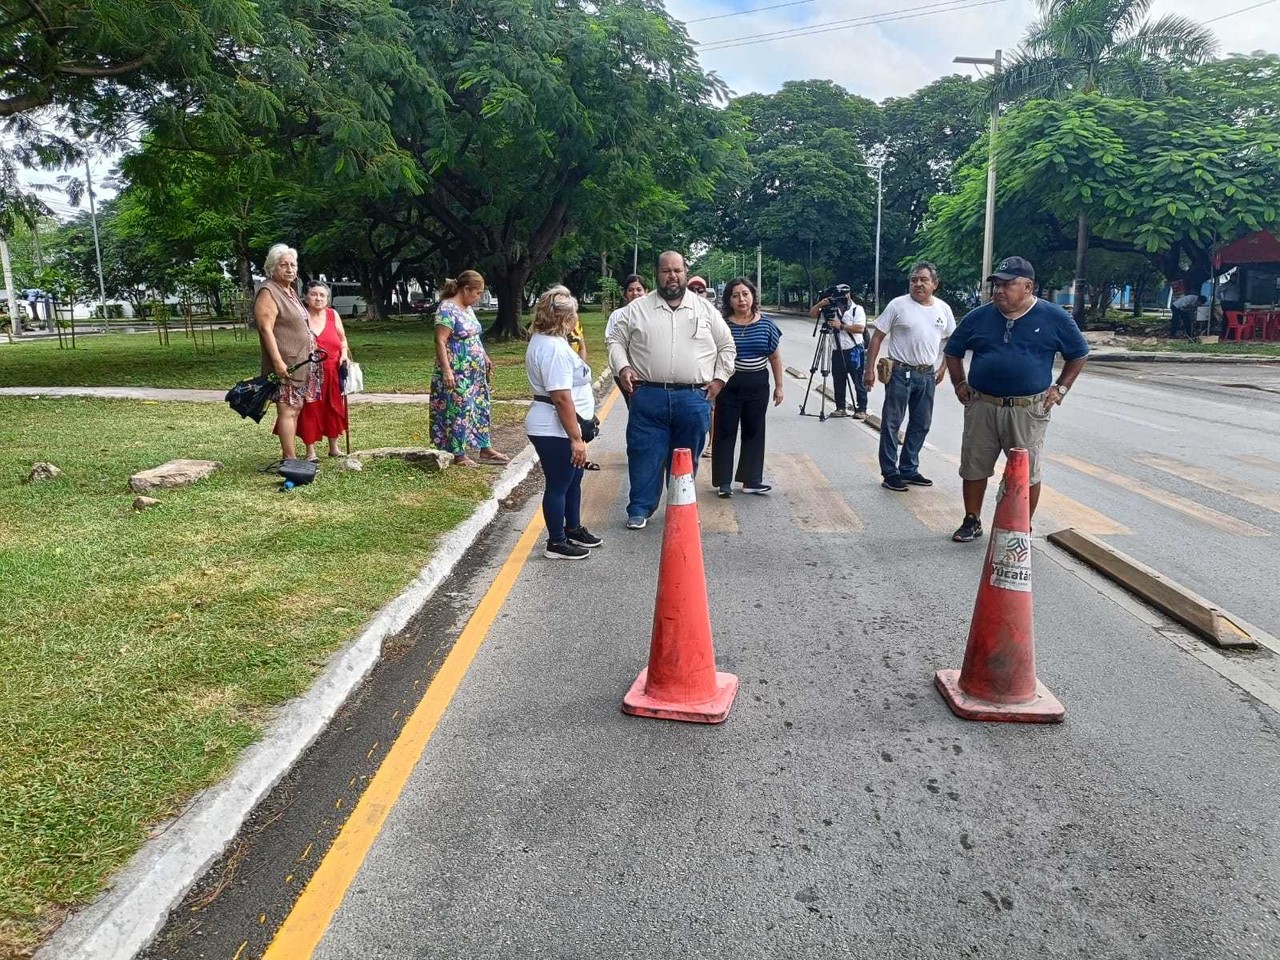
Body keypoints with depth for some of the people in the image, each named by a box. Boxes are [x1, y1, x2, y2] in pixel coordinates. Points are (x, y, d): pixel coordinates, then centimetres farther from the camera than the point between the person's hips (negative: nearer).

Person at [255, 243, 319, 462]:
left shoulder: (290, 291, 18)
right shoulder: (268, 293, -11)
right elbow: (266, 329, -18)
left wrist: (312, 350, 24)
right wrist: (278, 361, -24)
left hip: (301, 361, 9)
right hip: (285, 364, -9)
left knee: (295, 409, 10)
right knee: (288, 409, -10)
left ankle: (289, 455, 16)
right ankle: (290, 460, -9)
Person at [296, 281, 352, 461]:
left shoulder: (332, 314, 5)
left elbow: (342, 339, 15)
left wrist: (344, 354, -1)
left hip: (332, 373, 4)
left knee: (333, 410, 11)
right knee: (310, 410, -2)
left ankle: (334, 447, 24)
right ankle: (311, 451, 7)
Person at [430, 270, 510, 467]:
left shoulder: (468, 308, 12)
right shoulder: (447, 309, -16)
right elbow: (440, 341, -22)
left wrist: (484, 357, 27)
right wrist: (446, 370, -27)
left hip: (475, 372, 10)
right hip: (458, 375, -10)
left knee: (480, 409, 14)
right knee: (459, 411, -3)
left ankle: (485, 449, 23)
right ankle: (459, 455, 6)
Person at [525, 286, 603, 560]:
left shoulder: (543, 340, 12)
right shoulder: (554, 348, -23)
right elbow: (562, 397, -28)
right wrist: (576, 438, -25)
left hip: (558, 427, 11)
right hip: (555, 431, -11)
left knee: (573, 479, 22)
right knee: (558, 485, 2)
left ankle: (573, 529, 38)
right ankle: (556, 543, 15)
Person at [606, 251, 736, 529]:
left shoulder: (705, 309, 8)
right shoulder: (637, 308, 4)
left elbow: (726, 345, 13)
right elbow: (615, 340, 9)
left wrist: (719, 378, 5)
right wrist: (622, 368, -7)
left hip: (694, 399, 1)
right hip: (648, 397, -1)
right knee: (644, 455, 2)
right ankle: (639, 509, 15)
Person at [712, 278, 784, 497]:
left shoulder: (766, 325, 4)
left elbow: (775, 357, 10)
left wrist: (779, 386, 9)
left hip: (758, 386, 3)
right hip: (728, 386, -3)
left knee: (754, 431, 8)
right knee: (725, 432, 1)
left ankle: (751, 480, 18)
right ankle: (724, 482, 9)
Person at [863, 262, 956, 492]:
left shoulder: (943, 309, 5)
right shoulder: (898, 305, -7)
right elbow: (877, 337, -5)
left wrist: (943, 367, 14)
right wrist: (869, 368, -9)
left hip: (927, 375, 5)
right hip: (900, 373, -5)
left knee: (921, 425, 12)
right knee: (891, 424, -1)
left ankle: (908, 469, 24)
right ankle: (890, 473, 6)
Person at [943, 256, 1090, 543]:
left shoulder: (1054, 318, -1)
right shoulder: (978, 317, 4)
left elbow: (1078, 355, 10)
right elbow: (953, 352, 18)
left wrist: (1060, 388, 2)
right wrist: (960, 384, 9)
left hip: (1028, 411, -2)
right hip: (981, 407, 2)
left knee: (1027, 473, 4)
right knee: (974, 468, 8)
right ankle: (971, 522, 23)